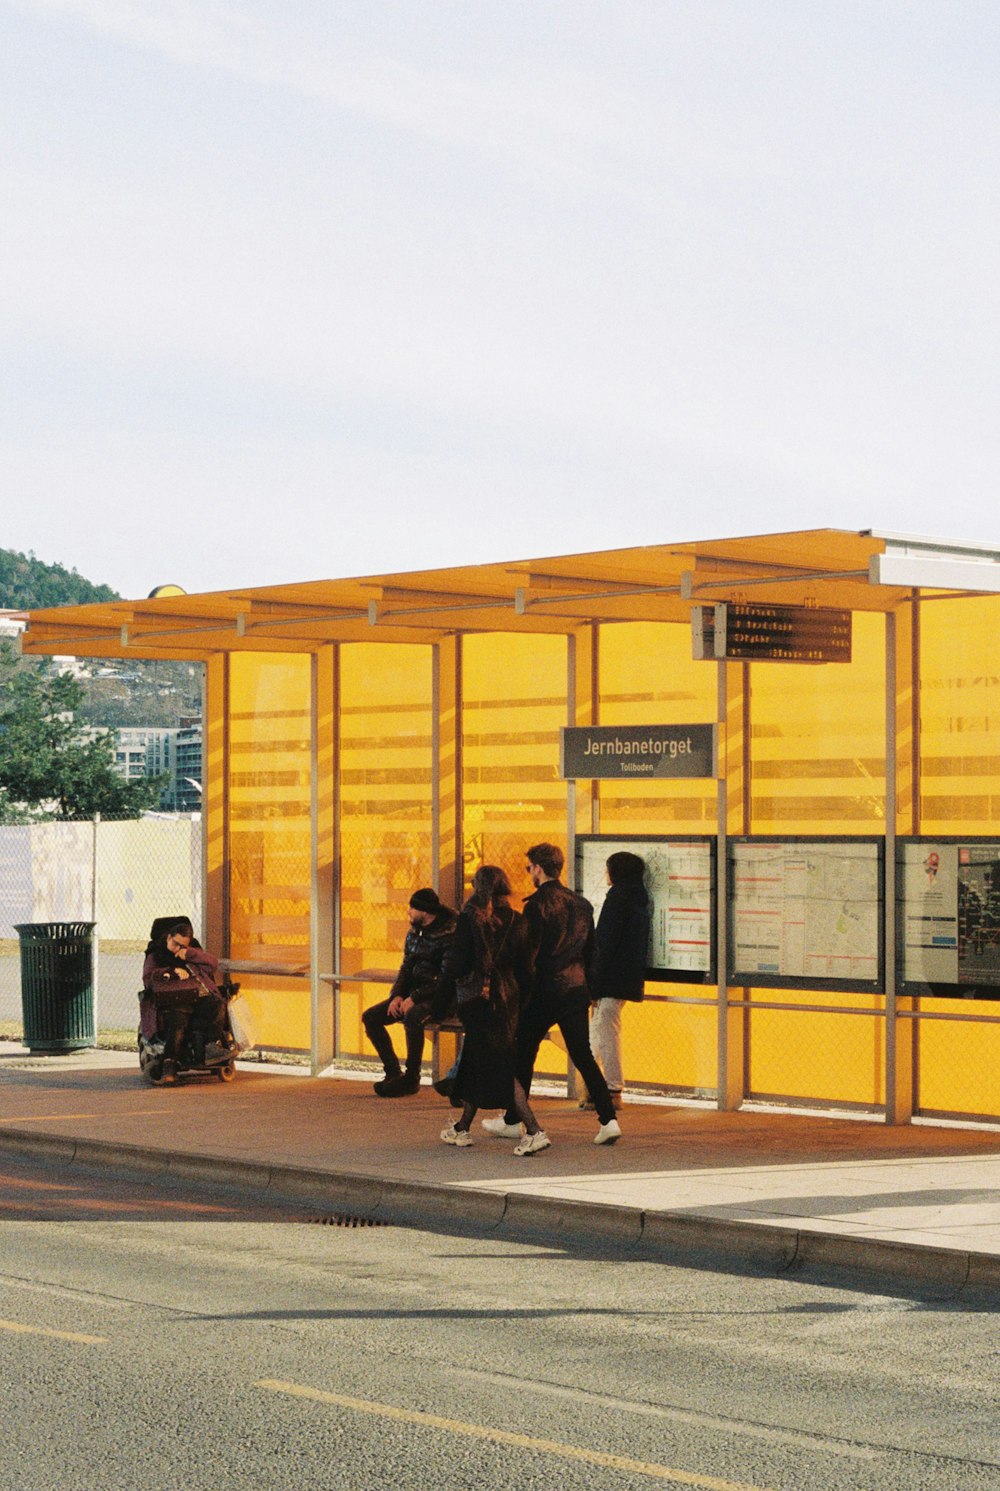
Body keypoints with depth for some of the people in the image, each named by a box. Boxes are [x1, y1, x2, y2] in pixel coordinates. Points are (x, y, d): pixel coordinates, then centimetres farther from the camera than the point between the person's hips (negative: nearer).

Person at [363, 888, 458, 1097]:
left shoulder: (448, 935, -14)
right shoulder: (414, 934, 11)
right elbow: (406, 968, 15)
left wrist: (415, 997, -23)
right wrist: (397, 995, -4)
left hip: (439, 997, -8)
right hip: (412, 993, 8)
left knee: (412, 1016, -38)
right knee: (370, 1017, -6)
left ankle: (412, 1078, -23)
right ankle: (393, 1072, 0)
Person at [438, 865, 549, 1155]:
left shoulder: (470, 919, -12)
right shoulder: (518, 922, 2)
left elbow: (456, 963, -12)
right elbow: (527, 968, 4)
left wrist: (450, 981, 8)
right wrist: (519, 1001, 14)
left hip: (478, 999, -6)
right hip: (508, 998, 6)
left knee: (498, 1068, -6)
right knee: (476, 1061, 20)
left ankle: (534, 1131, -18)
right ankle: (462, 1129, 31)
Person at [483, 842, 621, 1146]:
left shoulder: (537, 903, -11)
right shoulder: (581, 903, 10)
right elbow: (590, 950, 15)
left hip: (545, 992, -6)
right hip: (576, 990, 6)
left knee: (524, 1055, 9)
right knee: (584, 1057, 5)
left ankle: (512, 1122, 19)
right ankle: (608, 1119, -7)